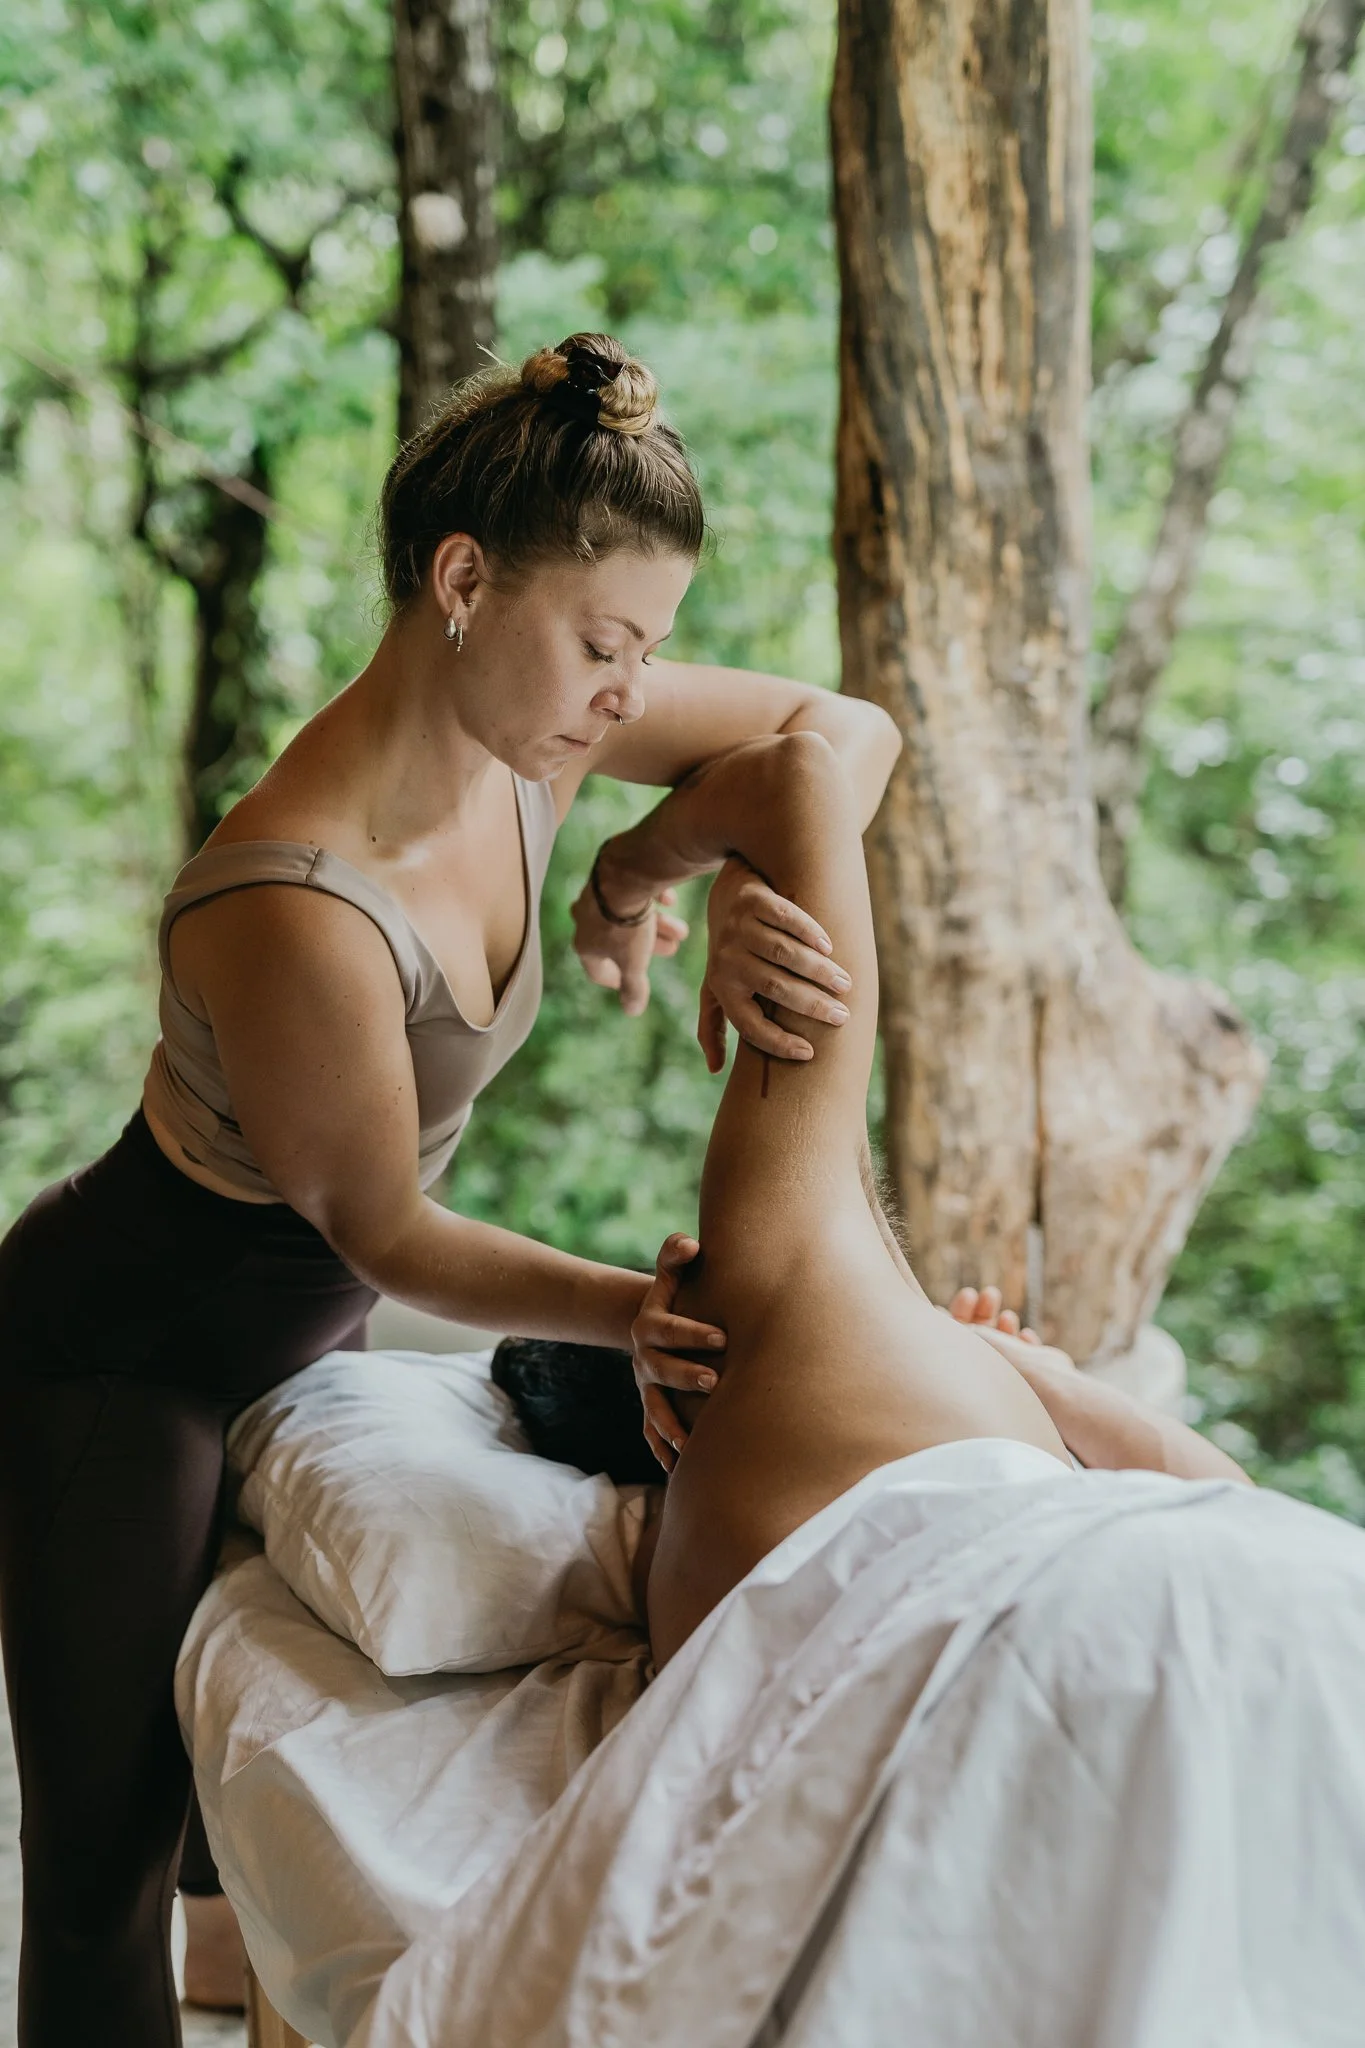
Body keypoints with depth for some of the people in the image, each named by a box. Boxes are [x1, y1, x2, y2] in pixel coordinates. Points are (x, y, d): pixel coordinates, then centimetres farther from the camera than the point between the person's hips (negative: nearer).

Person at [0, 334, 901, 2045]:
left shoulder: (528, 724, -16)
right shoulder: (297, 911, -38)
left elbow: (845, 730, -7)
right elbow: (386, 1231, -23)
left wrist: (669, 866, -25)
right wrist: (628, 1311, -32)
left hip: (304, 1323, 8)